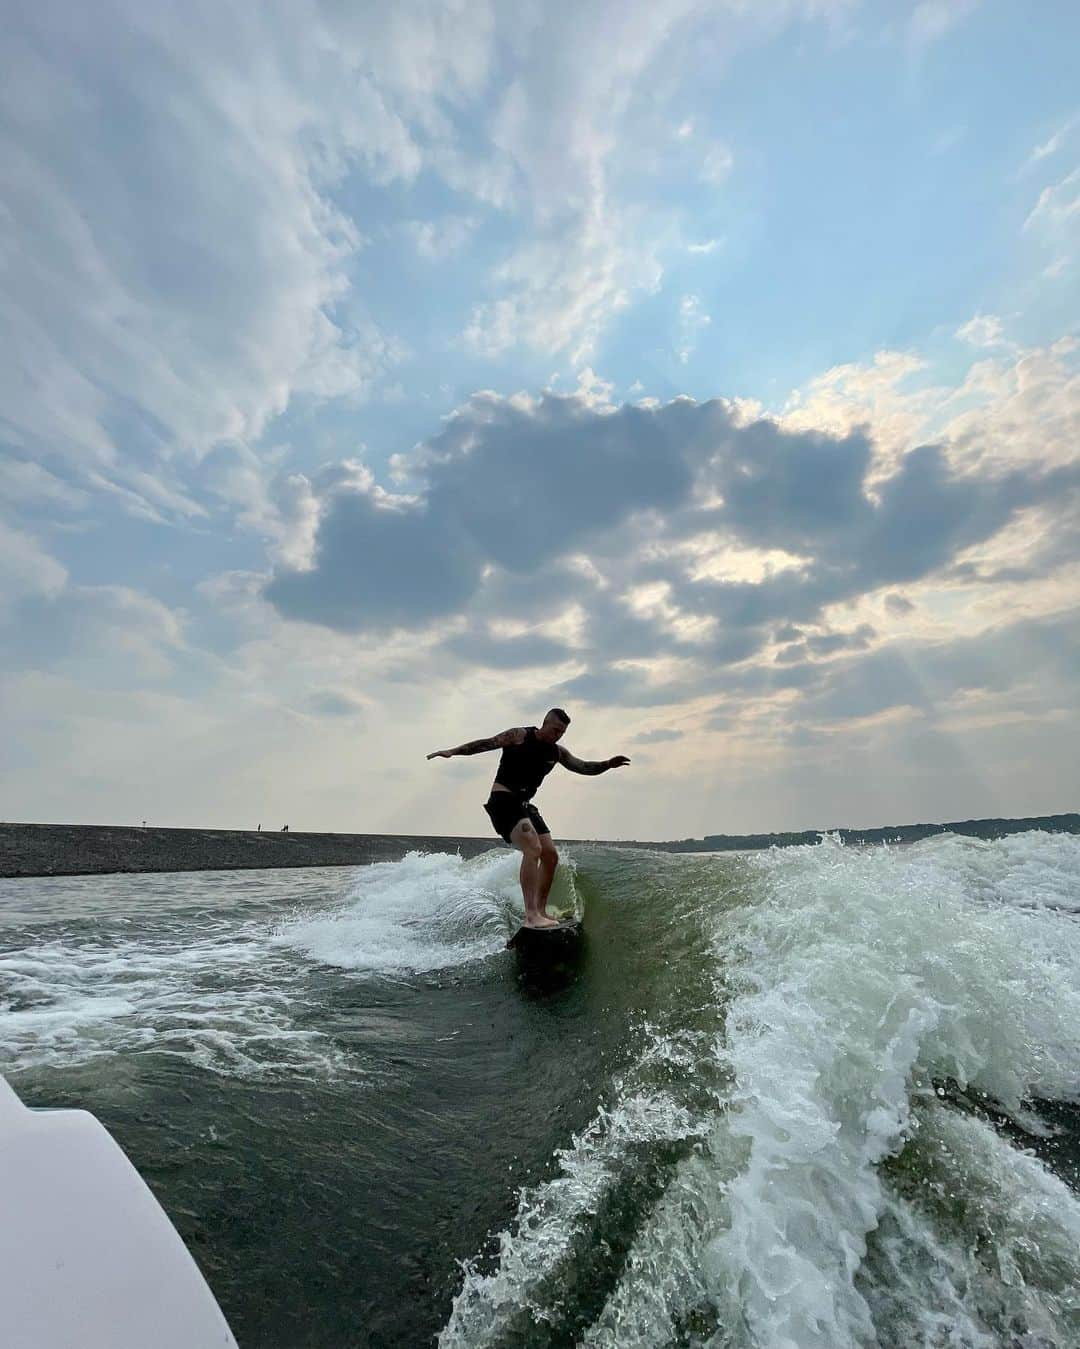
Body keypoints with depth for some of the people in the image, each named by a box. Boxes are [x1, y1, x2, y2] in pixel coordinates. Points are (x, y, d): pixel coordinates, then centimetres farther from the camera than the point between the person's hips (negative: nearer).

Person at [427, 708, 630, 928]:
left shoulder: (557, 752, 10)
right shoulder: (519, 735, -7)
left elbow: (584, 768, 11)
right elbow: (485, 744, -10)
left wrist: (608, 764, -7)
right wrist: (453, 751, -19)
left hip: (525, 805, 8)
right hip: (503, 801, -8)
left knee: (551, 856, 5)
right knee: (533, 849, -24)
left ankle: (541, 910, 19)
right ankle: (531, 916, -24)